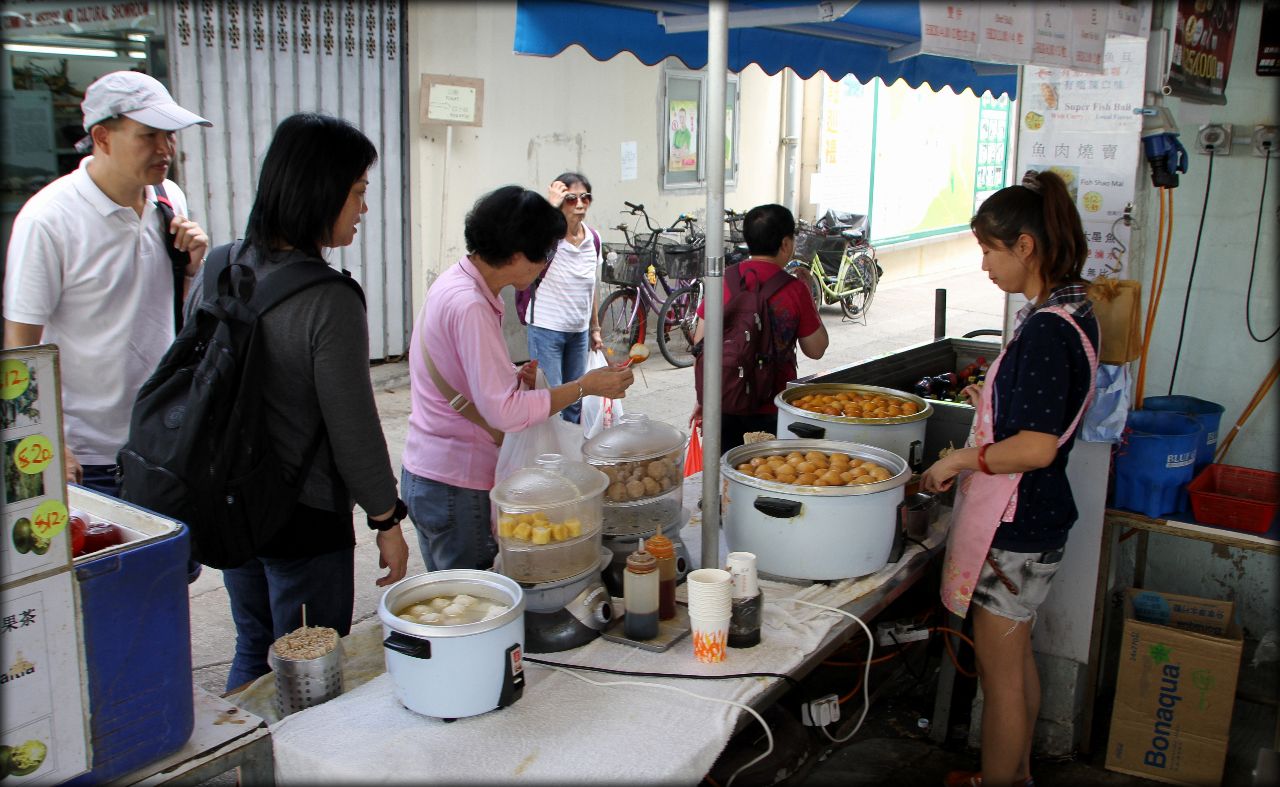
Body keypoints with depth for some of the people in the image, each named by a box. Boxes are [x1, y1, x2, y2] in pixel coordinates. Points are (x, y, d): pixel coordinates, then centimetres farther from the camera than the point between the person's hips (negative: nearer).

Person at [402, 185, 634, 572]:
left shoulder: (455, 283, 9)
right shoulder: (470, 306, -22)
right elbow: (503, 411, -25)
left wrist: (512, 378, 2)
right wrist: (586, 386, -18)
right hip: (455, 483, -10)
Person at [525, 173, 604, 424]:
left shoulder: (593, 238, 3)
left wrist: (595, 328, 18)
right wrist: (550, 205, -36)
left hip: (579, 331, 6)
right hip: (546, 329, -6)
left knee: (575, 403, 15)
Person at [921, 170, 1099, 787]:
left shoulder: (1047, 328, -24)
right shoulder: (1071, 309, 7)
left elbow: (1037, 447, -27)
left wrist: (959, 460, -16)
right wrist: (995, 398, 15)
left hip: (1015, 526, -10)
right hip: (1034, 516, 10)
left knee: (1000, 672, 6)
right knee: (1016, 657, 24)